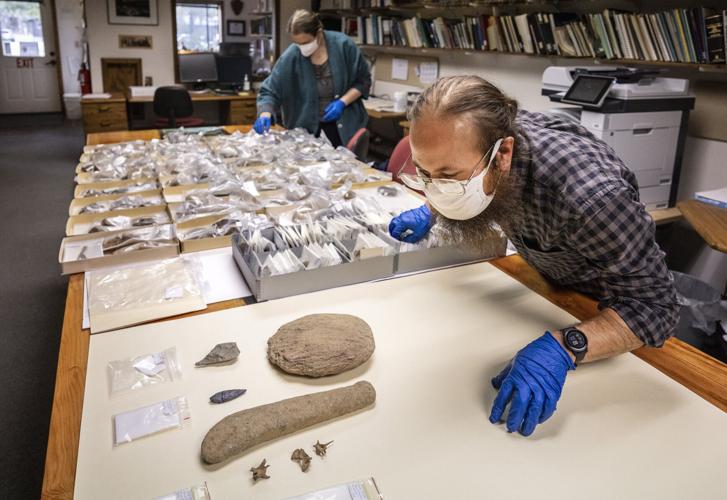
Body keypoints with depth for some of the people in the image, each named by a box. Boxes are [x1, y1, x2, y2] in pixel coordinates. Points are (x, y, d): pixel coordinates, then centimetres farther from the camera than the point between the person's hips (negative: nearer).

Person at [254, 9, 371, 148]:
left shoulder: (343, 45, -15)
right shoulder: (290, 56, -14)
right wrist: (265, 115, -29)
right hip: (305, 124, 0)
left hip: (343, 121, 0)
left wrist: (342, 102, -18)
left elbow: (363, 80, -5)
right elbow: (270, 91, -11)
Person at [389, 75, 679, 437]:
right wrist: (430, 211, -17)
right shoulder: (476, 144, -28)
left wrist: (564, 348, -52)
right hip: (542, 276, 5)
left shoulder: (589, 196, -47)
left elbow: (653, 304, -38)